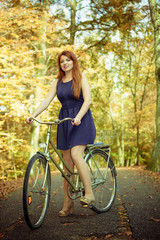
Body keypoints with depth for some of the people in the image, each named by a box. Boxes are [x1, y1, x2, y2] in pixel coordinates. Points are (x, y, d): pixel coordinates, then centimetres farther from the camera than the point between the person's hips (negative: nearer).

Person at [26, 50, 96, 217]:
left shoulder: (81, 78, 0)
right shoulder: (57, 82, 13)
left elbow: (87, 100, -11)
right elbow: (47, 100, 3)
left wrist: (78, 117, -28)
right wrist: (33, 115, -12)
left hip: (81, 121, -4)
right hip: (64, 122, 4)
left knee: (76, 154, -23)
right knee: (67, 162, 3)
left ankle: (89, 193, -10)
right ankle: (68, 204, 8)